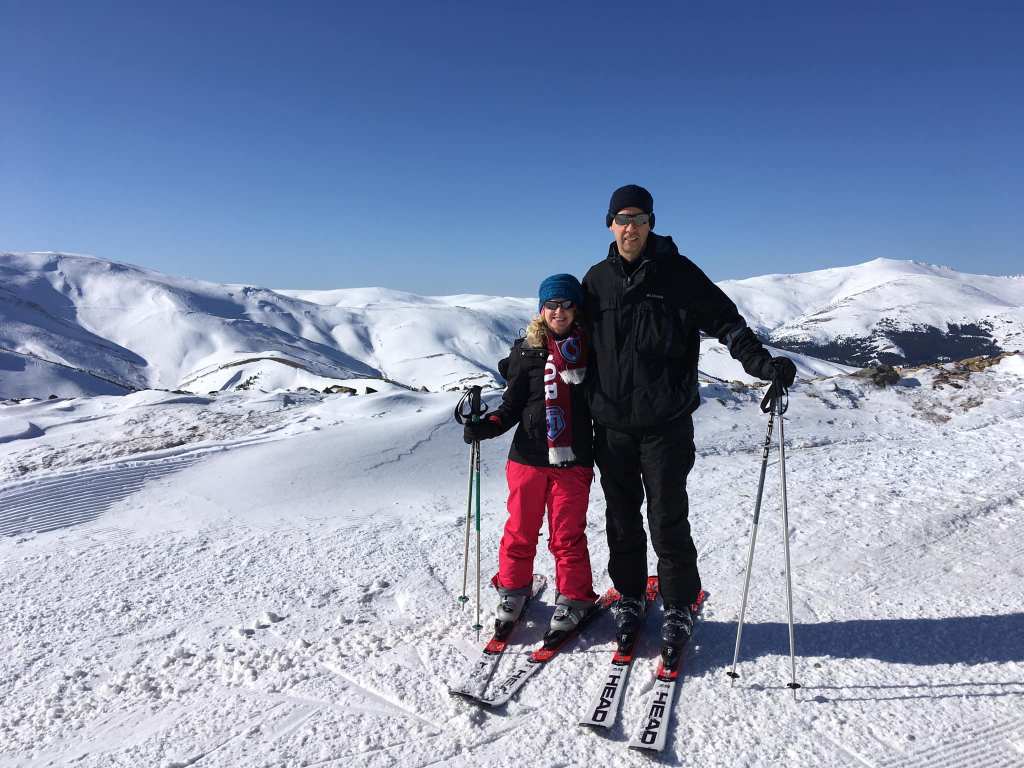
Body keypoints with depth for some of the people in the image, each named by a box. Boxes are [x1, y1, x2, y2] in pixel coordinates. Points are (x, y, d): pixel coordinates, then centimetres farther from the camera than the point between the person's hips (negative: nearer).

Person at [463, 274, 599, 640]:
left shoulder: (589, 348, 3)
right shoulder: (526, 351, 1)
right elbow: (512, 406, 2)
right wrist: (485, 426, -14)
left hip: (573, 459, 0)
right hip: (528, 456, 1)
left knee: (568, 534, 5)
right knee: (520, 528, 11)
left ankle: (573, 598, 22)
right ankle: (512, 589, 30)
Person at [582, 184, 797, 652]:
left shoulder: (678, 274, -2)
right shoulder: (597, 280, 7)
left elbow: (725, 322, -4)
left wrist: (762, 363, -17)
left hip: (665, 423, -3)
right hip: (611, 423, 3)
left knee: (668, 519, 4)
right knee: (622, 518, 13)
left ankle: (679, 606, 22)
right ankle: (629, 596, 30)